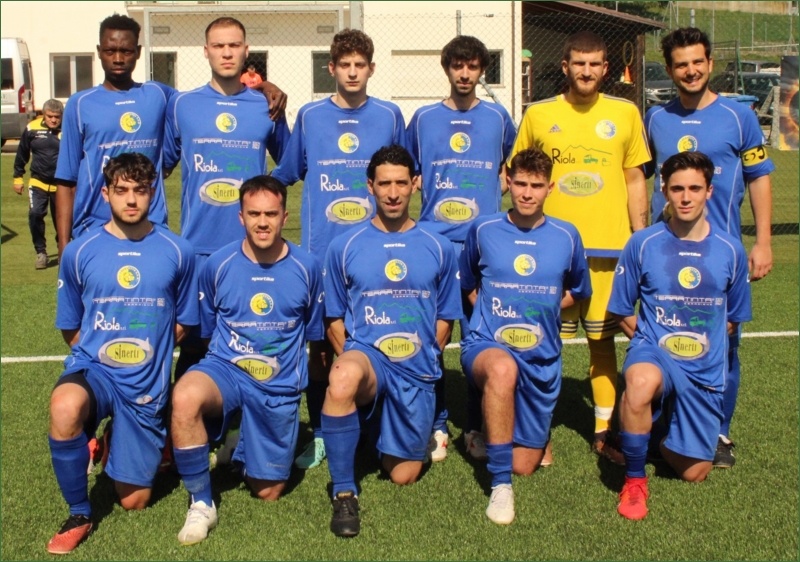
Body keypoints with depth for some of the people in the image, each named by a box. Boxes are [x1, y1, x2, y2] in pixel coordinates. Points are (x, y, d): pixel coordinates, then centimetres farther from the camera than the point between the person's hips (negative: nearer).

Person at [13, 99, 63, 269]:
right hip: (38, 183, 1)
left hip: (61, 185, 0)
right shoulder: (32, 129, -5)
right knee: (35, 214, -16)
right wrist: (18, 177, 10)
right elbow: (22, 155, 7)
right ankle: (41, 252, 1)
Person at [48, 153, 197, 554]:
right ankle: (79, 515, -14)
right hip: (92, 368, -1)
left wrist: (145, 352, 5)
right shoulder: (79, 251, -2)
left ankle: (137, 440, 41)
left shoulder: (177, 252, -3)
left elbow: (182, 323, 9)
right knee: (64, 407, -39)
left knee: (134, 502, 6)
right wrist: (100, 356, 2)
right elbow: (70, 328, 9)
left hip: (147, 385, 1)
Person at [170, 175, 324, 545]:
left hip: (280, 385, 1)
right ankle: (201, 504, -18)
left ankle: (246, 450, 42)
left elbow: (312, 333, 11)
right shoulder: (218, 264, -6)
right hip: (226, 369, -1)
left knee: (267, 492, 6)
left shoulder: (306, 268, -4)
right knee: (185, 397, -37)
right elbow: (206, 330, 9)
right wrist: (231, 361, 6)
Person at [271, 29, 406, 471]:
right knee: (320, 345, 3)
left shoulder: (389, 116, 6)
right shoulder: (309, 116, 5)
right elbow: (285, 173, 17)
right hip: (321, 249, 0)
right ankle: (319, 434, 14)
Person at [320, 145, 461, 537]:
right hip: (366, 354, -2)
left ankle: (388, 430, 43)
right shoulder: (345, 247, 0)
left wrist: (421, 359, 0)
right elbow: (335, 320, 5)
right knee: (342, 379, -40)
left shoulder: (438, 248, 3)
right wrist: (354, 362, -6)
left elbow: (444, 319, 9)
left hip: (417, 371, 2)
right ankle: (344, 493, -23)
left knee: (403, 476, 7)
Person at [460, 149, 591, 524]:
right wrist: (492, 314, 4)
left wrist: (543, 309, 7)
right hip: (487, 345, -2)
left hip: (541, 358, 2)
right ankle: (500, 486, -30)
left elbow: (578, 291, 18)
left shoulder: (566, 236, 0)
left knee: (525, 465, 5)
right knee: (503, 369, -42)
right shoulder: (483, 230, -1)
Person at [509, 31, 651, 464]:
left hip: (608, 245, 1)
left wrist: (640, 238, 5)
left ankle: (603, 431, 19)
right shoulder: (538, 115, 3)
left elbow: (634, 179, 10)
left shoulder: (625, 113, 6)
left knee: (602, 339, 8)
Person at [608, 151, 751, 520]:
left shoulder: (730, 250, -2)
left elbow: (732, 317, 12)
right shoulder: (643, 244, -7)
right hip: (654, 352, -3)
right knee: (641, 381, -41)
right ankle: (634, 479, -18)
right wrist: (651, 342, -5)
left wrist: (704, 345, 4)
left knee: (694, 473, 6)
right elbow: (622, 312, 3)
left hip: (705, 369, 3)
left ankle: (667, 438, 42)